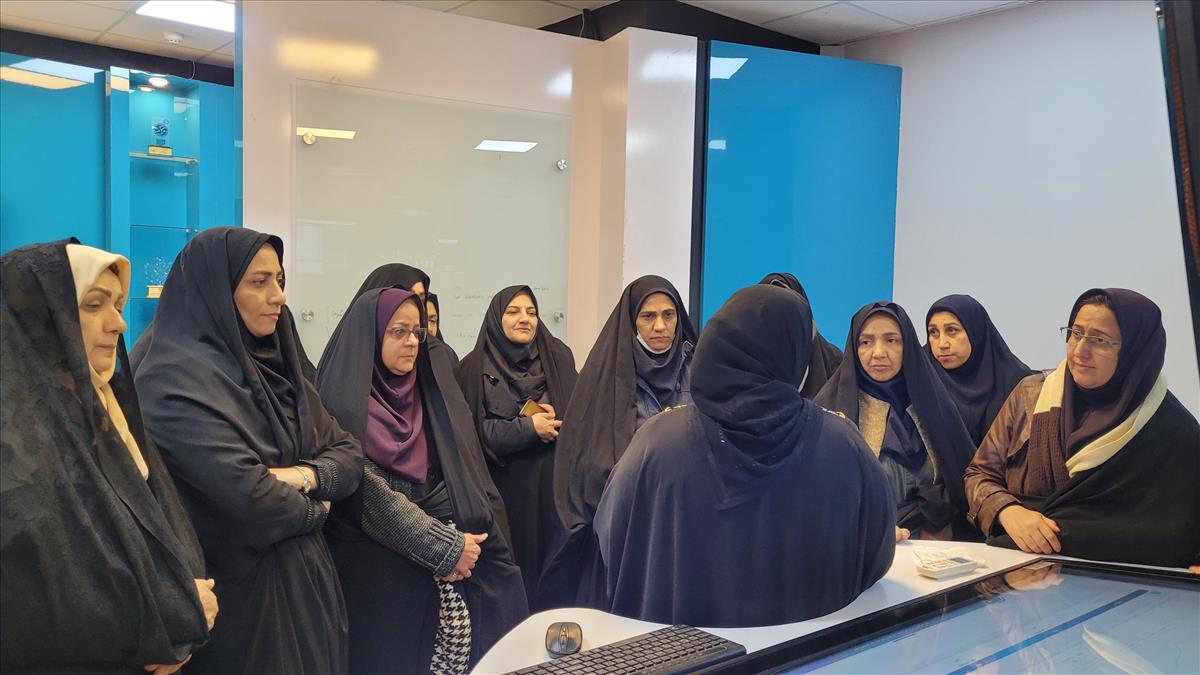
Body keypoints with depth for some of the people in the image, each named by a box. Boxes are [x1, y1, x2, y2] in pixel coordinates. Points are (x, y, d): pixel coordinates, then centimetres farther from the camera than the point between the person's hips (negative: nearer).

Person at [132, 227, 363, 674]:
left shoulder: (274, 366, 8)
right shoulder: (175, 379, -18)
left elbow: (348, 452, 7)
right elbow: (248, 495, -28)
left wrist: (306, 475, -15)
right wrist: (312, 510, -9)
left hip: (308, 576, 8)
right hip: (240, 591, -8)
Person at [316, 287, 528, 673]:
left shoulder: (432, 395, 10)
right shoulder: (345, 404, -9)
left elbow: (464, 478, 10)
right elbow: (368, 493, -15)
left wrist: (463, 545, -3)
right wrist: (445, 548, -14)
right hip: (379, 572, -5)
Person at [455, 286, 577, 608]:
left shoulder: (558, 357, 8)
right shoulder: (475, 368, 0)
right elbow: (473, 430, -6)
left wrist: (554, 421, -13)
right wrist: (528, 428, -12)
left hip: (553, 484, 2)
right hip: (504, 490, -2)